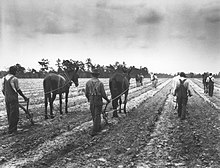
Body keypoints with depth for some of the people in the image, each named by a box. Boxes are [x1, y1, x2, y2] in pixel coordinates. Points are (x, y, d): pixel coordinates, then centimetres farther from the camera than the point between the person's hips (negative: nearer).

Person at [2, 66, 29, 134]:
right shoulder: (14, 79, -12)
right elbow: (18, 90, -9)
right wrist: (24, 97, 0)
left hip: (6, 99, 8)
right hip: (13, 98, -8)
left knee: (9, 114, 13)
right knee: (14, 114, -1)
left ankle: (13, 128, 21)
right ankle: (11, 129, 1)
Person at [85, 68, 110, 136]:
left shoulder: (88, 82, -4)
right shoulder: (100, 83, -14)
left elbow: (86, 93, 1)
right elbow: (103, 94, -11)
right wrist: (107, 100, 7)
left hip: (91, 101, 4)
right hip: (98, 101, -4)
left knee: (94, 116, 19)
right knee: (97, 116, 3)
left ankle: (98, 128, 34)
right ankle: (94, 131, 0)